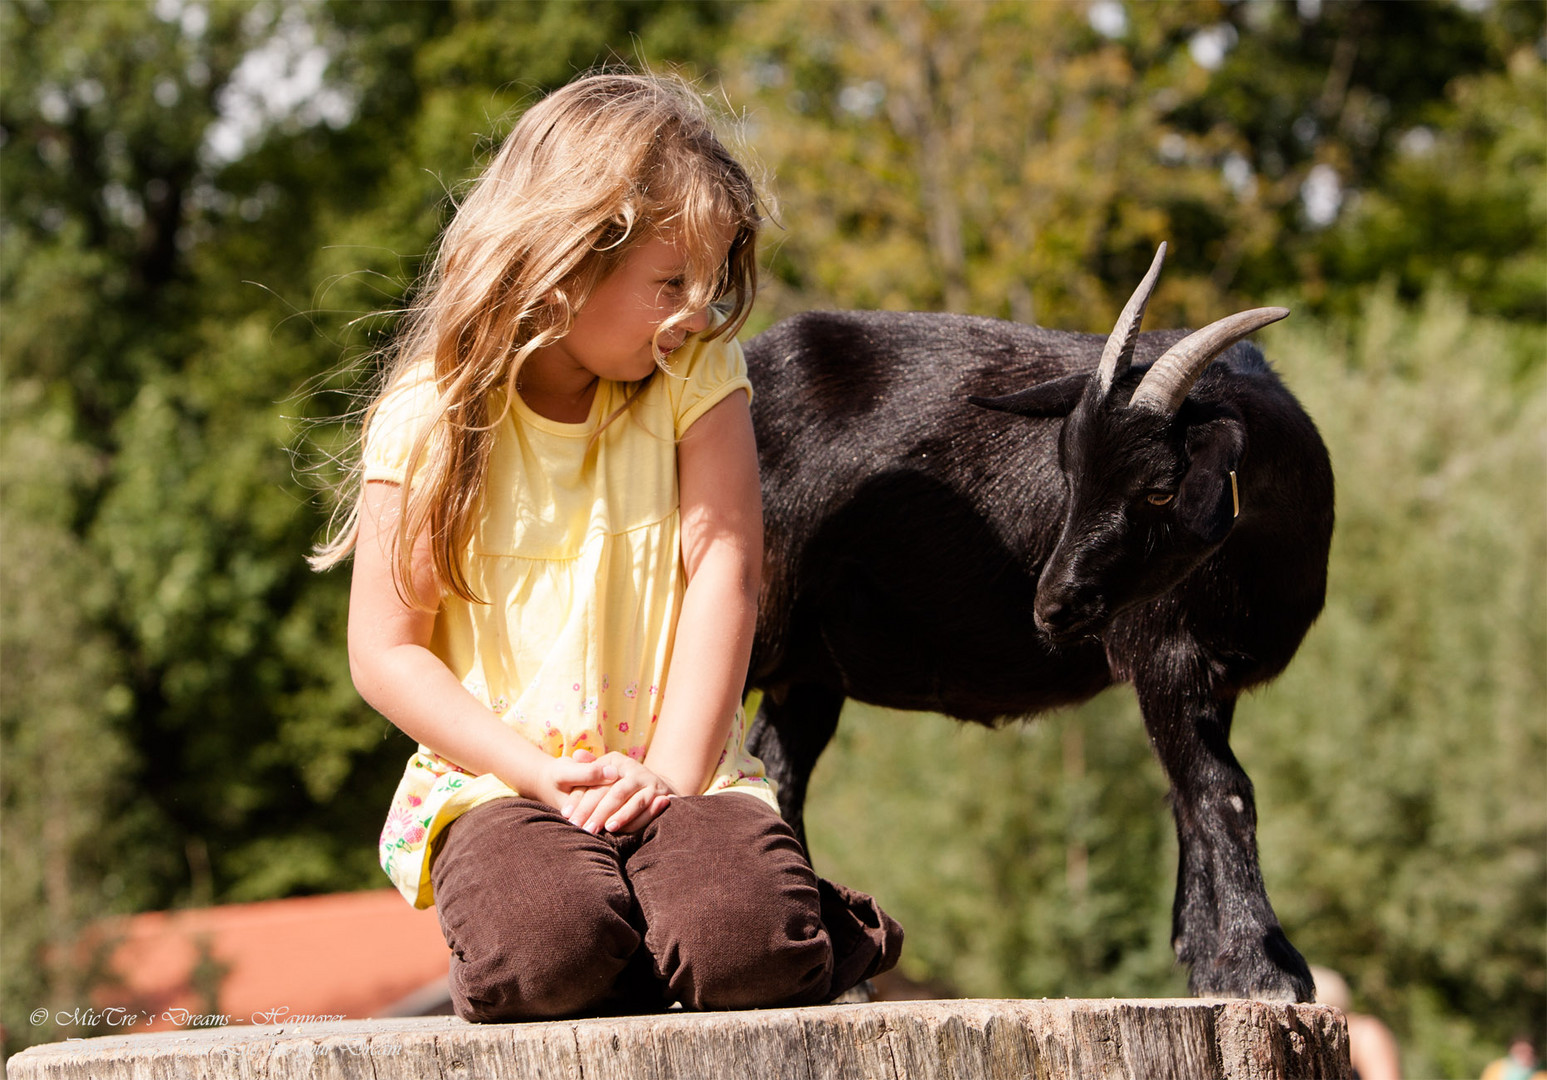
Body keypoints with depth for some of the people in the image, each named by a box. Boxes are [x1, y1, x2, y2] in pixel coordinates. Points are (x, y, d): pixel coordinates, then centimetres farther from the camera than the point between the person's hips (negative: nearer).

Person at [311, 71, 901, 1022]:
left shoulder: (699, 378, 4)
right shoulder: (432, 416, -3)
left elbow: (722, 572, -4)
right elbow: (385, 650, -3)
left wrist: (673, 772, -16)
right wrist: (538, 773, -15)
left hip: (680, 776, 1)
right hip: (501, 784, -1)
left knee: (748, 940, -31)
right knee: (546, 954, -33)